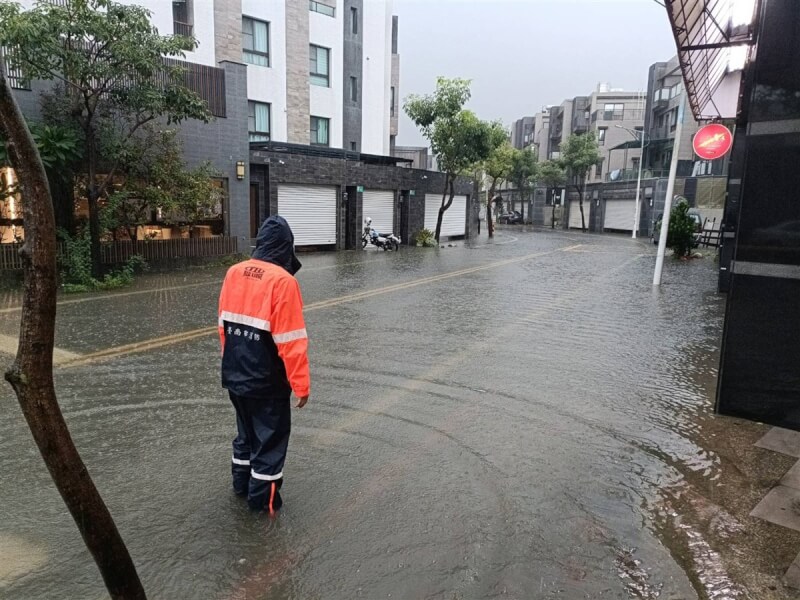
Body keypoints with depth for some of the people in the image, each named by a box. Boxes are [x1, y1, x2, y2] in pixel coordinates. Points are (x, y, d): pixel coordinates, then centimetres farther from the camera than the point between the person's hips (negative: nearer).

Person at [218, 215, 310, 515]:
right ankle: (263, 498, 24)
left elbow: (224, 325, 8)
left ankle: (241, 483, 41)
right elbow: (291, 341, -21)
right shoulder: (282, 281, -21)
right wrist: (301, 384, -12)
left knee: (246, 430, 25)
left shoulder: (234, 273, -1)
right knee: (271, 436, 12)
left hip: (235, 375, 7)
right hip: (267, 381, -7)